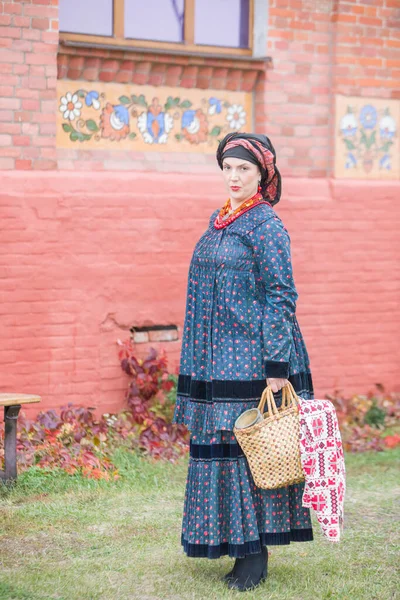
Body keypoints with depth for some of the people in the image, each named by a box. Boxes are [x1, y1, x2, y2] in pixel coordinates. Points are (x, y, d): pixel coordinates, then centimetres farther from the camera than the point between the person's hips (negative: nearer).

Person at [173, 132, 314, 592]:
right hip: (215, 359, 8)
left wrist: (277, 366, -18)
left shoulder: (266, 225, -9)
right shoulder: (218, 221, 15)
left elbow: (281, 295, -13)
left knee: (248, 447, -6)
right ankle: (239, 545, 17)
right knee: (217, 445, 8)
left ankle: (255, 554, 2)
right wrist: (195, 361, 19)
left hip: (250, 359, -8)